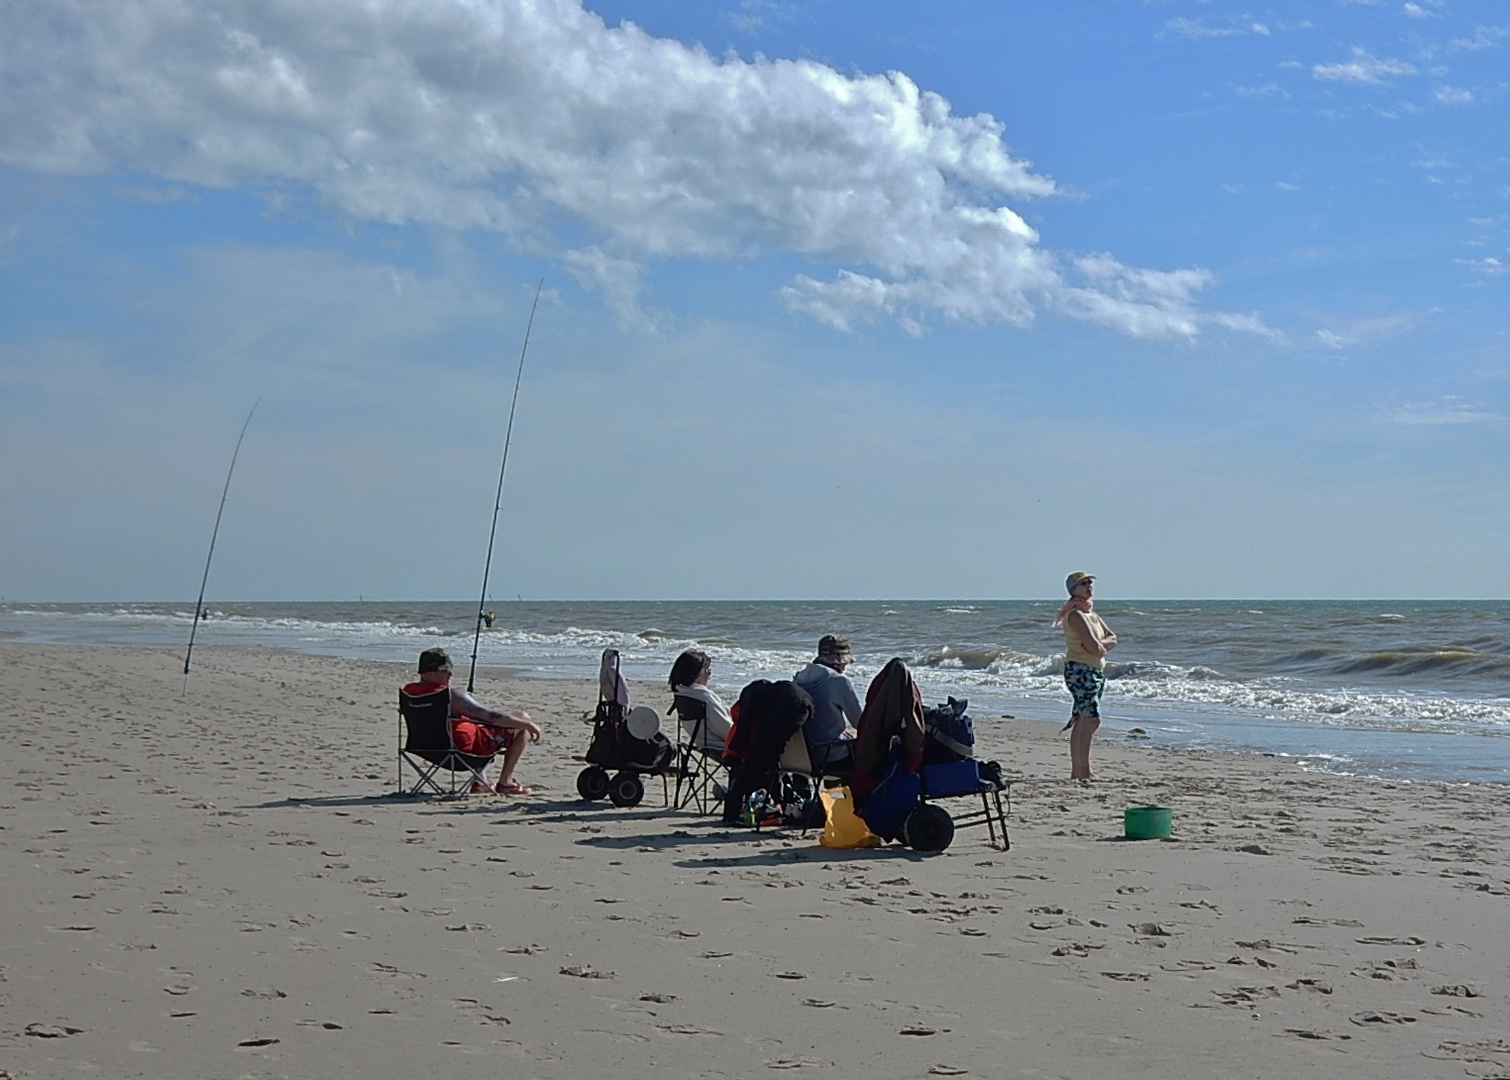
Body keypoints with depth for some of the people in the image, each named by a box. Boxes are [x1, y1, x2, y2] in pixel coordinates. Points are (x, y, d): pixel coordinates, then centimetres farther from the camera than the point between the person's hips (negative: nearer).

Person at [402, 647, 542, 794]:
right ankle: (505, 782, 6)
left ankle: (479, 782, 30)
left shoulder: (408, 692, -4)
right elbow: (493, 717, -24)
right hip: (468, 747, -8)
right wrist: (529, 725, -13)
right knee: (521, 717, 3)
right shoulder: (453, 696, -27)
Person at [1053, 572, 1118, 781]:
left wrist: (1100, 645, -8)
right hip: (1080, 670, -10)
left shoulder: (1091, 614, 18)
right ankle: (1084, 771, -17)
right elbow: (1094, 647, -21)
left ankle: (1076, 771, 12)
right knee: (1091, 719, -15)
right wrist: (1102, 648, 1)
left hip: (1096, 671, 10)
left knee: (1081, 722, 10)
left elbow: (1112, 639, 12)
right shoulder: (1075, 615, -13)